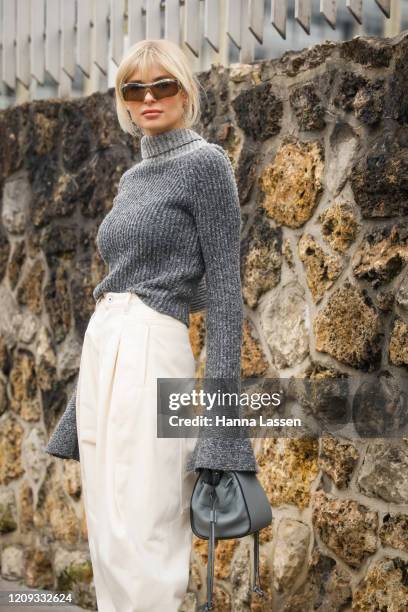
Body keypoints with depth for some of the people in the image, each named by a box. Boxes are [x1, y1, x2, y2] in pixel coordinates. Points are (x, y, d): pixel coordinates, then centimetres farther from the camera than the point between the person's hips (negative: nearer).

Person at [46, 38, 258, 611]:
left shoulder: (204, 162, -4)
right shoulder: (132, 177, 19)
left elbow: (225, 284, -9)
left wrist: (223, 402, -17)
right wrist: (80, 410, 20)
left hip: (151, 354, -8)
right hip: (101, 352, 9)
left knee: (139, 542, -10)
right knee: (107, 541, 10)